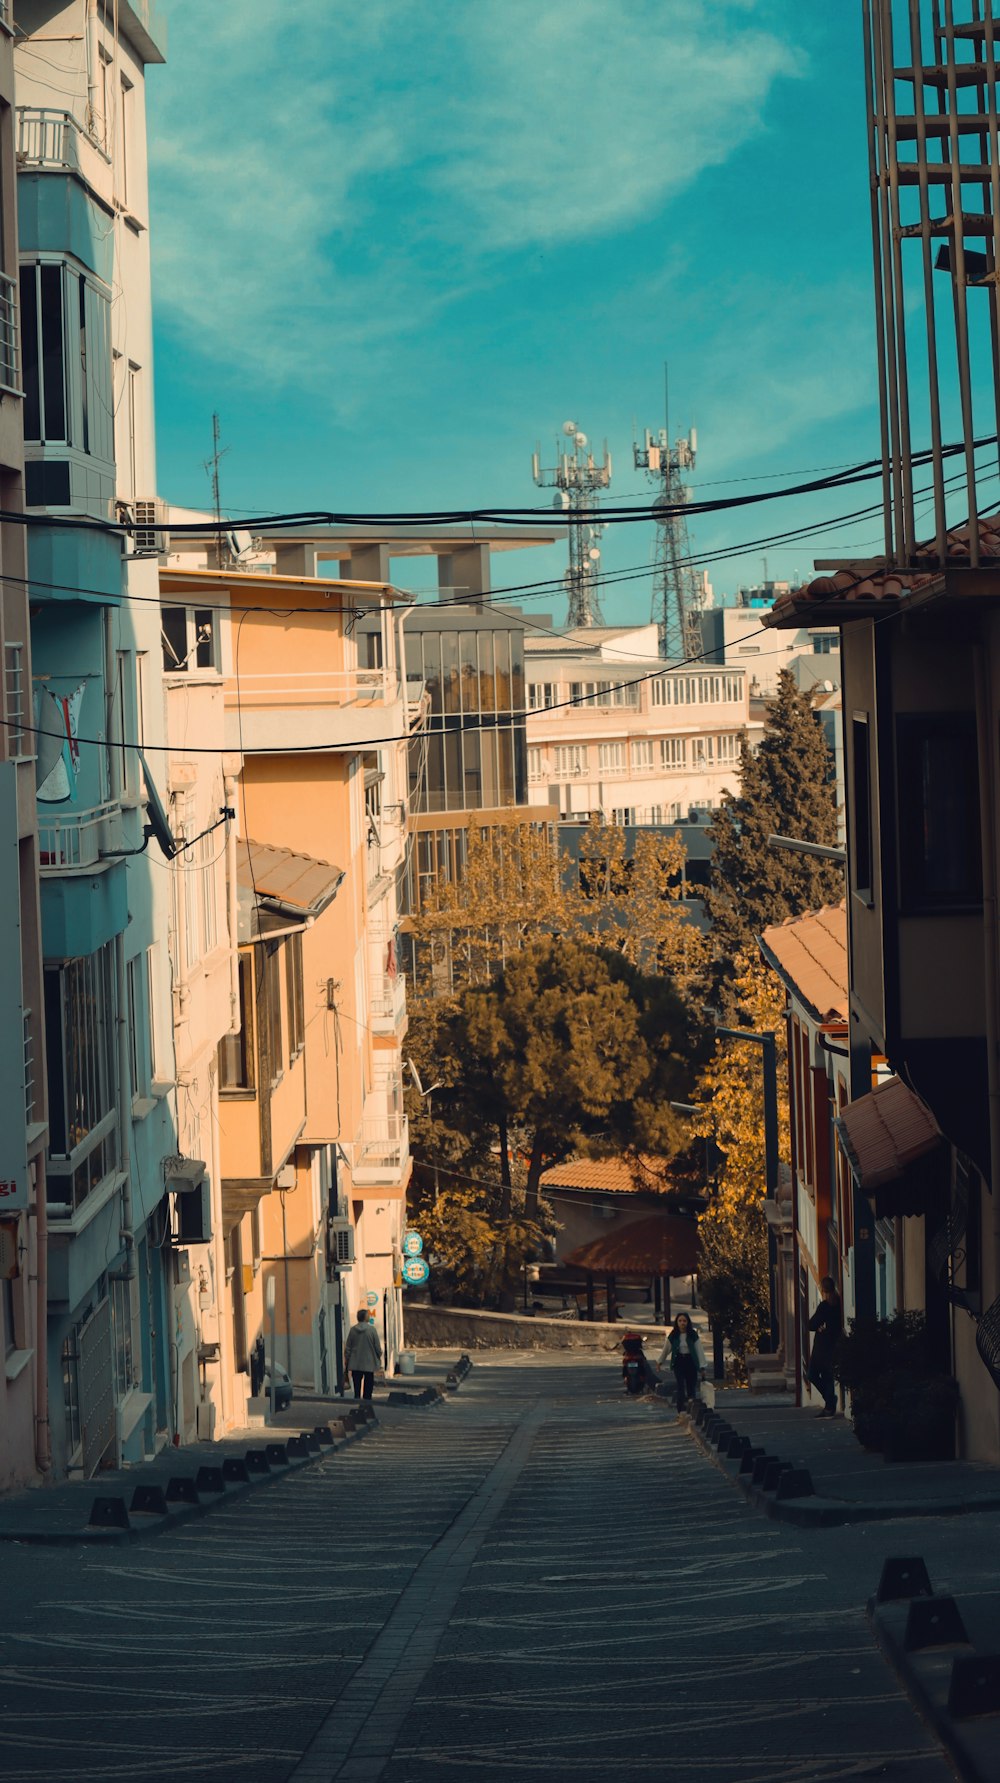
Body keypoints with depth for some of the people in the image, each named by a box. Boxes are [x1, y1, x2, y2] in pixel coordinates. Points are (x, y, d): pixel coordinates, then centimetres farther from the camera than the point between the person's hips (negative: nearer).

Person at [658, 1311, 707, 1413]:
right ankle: (681, 1410, -13)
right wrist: (660, 1362, 24)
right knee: (680, 1387, -10)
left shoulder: (693, 1335, -2)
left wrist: (702, 1366, -8)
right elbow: (666, 1350, 15)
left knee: (691, 1388, 6)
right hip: (678, 1362, 0)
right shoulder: (673, 1336, 2)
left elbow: (699, 1350, -3)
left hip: (691, 1362, 0)